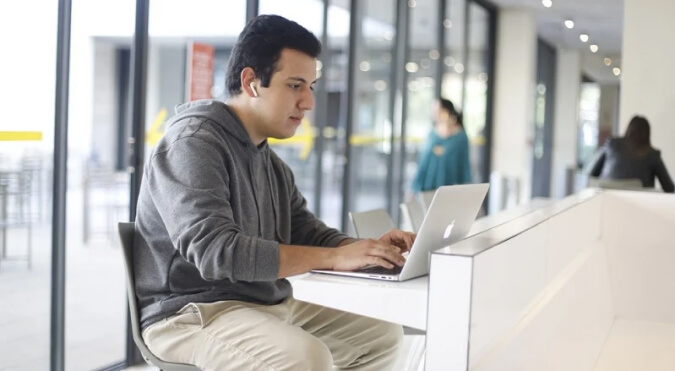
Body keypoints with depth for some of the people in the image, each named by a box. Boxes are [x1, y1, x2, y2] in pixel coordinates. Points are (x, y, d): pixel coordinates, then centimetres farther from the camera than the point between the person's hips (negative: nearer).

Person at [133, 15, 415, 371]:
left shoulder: (272, 163, 13)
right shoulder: (194, 141, -16)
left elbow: (310, 237, 14)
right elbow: (216, 252, -28)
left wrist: (370, 248, -8)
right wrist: (334, 257, -26)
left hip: (268, 307, 9)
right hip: (194, 313, -9)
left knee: (383, 335, 9)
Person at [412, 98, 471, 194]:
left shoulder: (460, 137, -3)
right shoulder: (432, 134, 8)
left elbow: (465, 165, -1)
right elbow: (423, 160, 13)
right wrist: (416, 187, 11)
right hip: (427, 186, 3)